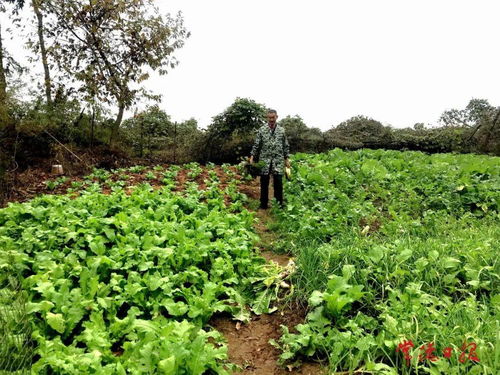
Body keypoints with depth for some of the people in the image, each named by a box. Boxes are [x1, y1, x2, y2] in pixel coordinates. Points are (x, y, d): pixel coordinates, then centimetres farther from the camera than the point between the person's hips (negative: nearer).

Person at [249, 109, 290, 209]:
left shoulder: (281, 130, 6)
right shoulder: (262, 129, 2)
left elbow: (286, 146, 10)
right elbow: (256, 144, 2)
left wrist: (286, 159, 7)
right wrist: (252, 156, -7)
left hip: (278, 160, 0)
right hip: (264, 160, 0)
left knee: (278, 182, -2)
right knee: (264, 183, 5)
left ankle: (279, 204, 11)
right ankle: (263, 205, 17)